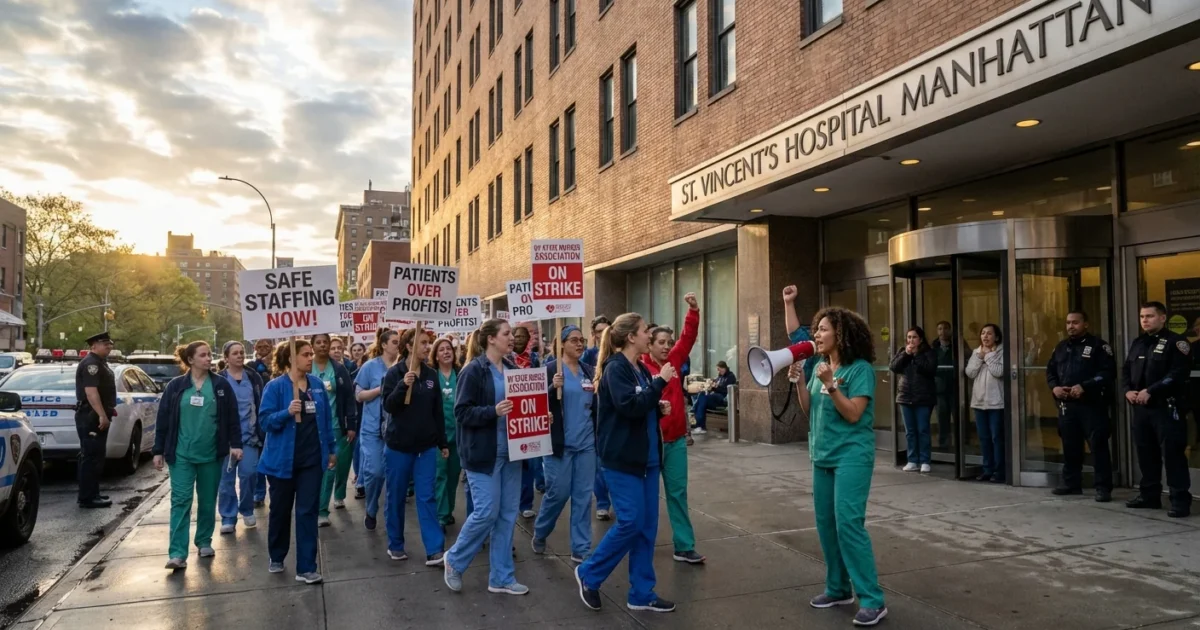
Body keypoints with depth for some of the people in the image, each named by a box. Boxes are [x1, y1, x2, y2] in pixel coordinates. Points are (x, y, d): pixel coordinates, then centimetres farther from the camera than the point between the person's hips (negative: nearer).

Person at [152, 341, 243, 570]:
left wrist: (235, 444, -5)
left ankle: (204, 542, 28)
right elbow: (163, 420, 2)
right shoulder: (175, 386, 0)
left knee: (208, 501, 11)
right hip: (181, 454, -1)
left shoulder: (221, 385, 1)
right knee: (180, 501, -5)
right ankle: (177, 553, -6)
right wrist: (158, 451, 1)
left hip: (212, 454, 1)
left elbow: (233, 418, 2)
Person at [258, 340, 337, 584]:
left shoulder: (317, 384, 3)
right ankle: (276, 557, 37)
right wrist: (287, 412, -31)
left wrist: (332, 449, 10)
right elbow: (265, 420, -14)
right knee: (280, 510, 14)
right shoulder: (275, 386, -10)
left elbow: (326, 419, 9)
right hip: (283, 459, -2)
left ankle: (306, 567, 5)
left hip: (312, 459, 2)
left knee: (308, 512, 1)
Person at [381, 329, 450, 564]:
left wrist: (443, 442, 11)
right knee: (396, 497, 9)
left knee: (427, 498, 0)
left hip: (426, 446, 3)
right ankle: (395, 545, 25)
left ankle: (434, 551, 0)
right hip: (399, 446, -2)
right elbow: (388, 405, -15)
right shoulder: (395, 373, -6)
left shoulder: (431, 374, 4)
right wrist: (403, 385, -29)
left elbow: (437, 411, 9)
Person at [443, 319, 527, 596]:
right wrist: (493, 411, -26)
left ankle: (501, 577, 18)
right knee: (486, 512, -5)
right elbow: (461, 412, -14)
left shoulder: (512, 370, 10)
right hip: (483, 452, -7)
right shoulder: (473, 371, -10)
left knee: (507, 514, 8)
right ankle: (454, 560, 20)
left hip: (510, 451, 7)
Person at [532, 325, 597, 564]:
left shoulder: (589, 371, 9)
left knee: (583, 496, 5)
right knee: (558, 493, 1)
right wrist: (554, 388, -24)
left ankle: (581, 549, 14)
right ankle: (539, 533, 29)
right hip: (560, 442, -4)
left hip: (586, 442, 5)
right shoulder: (550, 369, -6)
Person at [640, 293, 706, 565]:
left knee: (678, 492, 8)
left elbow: (688, 337, 1)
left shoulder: (674, 360, 6)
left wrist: (694, 310, -8)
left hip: (676, 439, 5)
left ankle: (684, 547, 12)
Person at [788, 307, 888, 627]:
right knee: (826, 523, 11)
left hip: (852, 456, -7)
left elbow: (853, 414, -19)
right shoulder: (820, 366, 7)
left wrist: (830, 384, -25)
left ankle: (872, 599, -3)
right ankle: (838, 588, 24)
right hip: (823, 456, 8)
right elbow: (809, 410, 9)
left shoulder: (860, 368, -12)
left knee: (848, 523, -12)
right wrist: (799, 381, -5)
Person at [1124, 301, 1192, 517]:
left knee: (1172, 453, -7)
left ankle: (1180, 500, -2)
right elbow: (1126, 369, 17)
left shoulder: (1176, 342, -5)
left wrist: (1150, 391, -21)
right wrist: (1129, 390, -2)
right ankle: (1149, 495, 22)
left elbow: (1178, 373, -16)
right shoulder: (1138, 343, 18)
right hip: (1141, 407, 7)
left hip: (1166, 407, -7)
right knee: (1145, 452, 12)